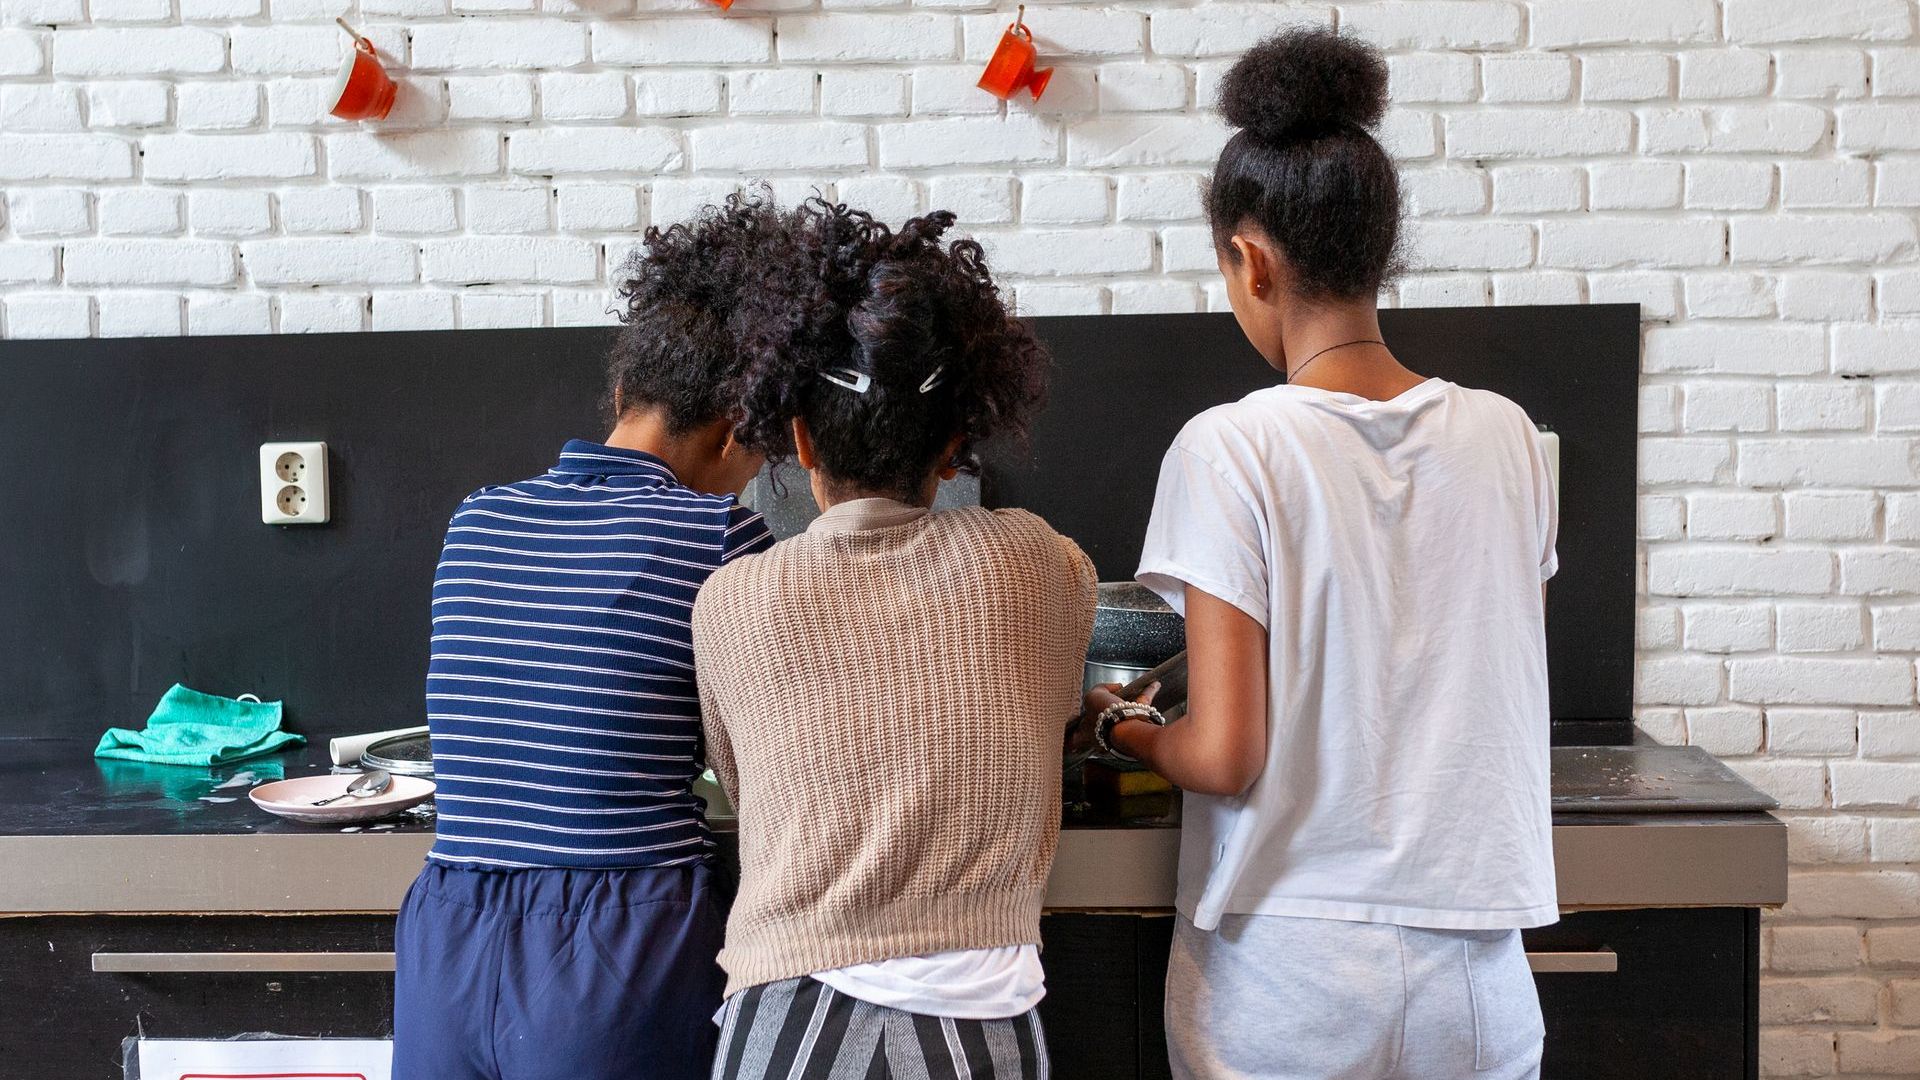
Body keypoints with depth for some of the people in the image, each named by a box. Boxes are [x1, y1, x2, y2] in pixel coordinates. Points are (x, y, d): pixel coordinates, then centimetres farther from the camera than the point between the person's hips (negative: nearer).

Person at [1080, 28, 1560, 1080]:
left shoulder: (1230, 451, -16)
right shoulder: (1504, 438, -1)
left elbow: (1224, 758, -16)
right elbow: (1502, 701, 9)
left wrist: (1124, 728, 4)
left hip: (1289, 986, -4)